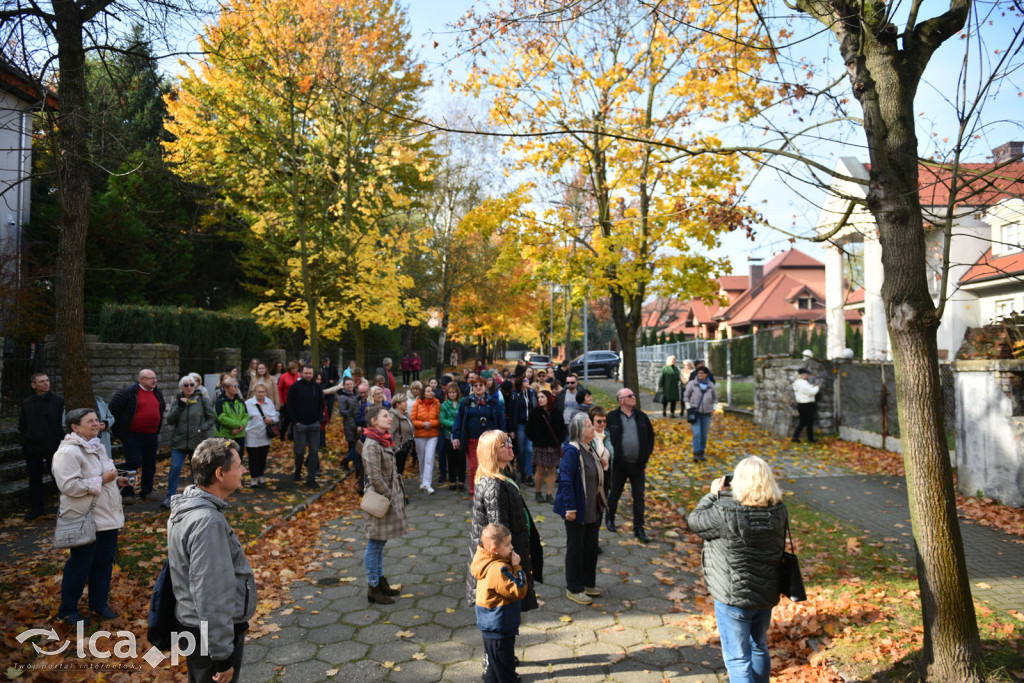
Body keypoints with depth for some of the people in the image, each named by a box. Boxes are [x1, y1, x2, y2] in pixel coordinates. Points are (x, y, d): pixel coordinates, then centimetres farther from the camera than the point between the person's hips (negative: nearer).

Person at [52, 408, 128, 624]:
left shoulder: (98, 447, 12)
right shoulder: (68, 452, -18)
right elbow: (69, 486, -25)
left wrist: (117, 480, 7)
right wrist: (102, 480, -24)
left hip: (108, 517, 8)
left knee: (104, 562, 16)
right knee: (80, 565, 6)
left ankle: (99, 603, 32)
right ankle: (67, 610, 24)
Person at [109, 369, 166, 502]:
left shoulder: (157, 394, 10)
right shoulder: (130, 392, -9)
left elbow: (162, 408, 28)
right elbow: (113, 406, -8)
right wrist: (120, 425, -3)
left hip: (152, 436, 6)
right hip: (133, 435, -6)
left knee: (150, 464, 10)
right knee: (132, 464, -3)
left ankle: (146, 492, 22)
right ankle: (127, 493, 10)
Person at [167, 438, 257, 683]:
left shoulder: (187, 506, 2)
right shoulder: (208, 522, -29)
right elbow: (211, 596, -28)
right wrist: (223, 656, -22)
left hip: (193, 624, 9)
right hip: (214, 632, -9)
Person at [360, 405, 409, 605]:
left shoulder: (384, 442, 9)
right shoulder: (372, 445, -21)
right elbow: (374, 477, -24)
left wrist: (397, 493, 12)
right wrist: (390, 496, -15)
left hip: (390, 497, 9)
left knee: (379, 543, 19)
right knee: (375, 545, 3)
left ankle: (380, 580, 31)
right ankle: (373, 588, 13)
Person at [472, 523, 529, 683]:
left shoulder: (488, 563, 1)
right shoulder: (498, 569, -30)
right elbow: (519, 591, -25)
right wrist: (517, 567, -21)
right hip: (499, 630, -10)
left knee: (496, 665, 25)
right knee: (504, 669, 5)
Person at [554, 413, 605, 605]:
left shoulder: (589, 449, 7)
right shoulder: (571, 451, -21)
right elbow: (566, 480, -24)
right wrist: (570, 508, -24)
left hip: (592, 509, 9)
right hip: (578, 510, -9)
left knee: (591, 547, 19)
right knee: (575, 549, 5)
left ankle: (588, 583, 34)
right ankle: (573, 589, 19)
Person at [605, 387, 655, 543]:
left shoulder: (642, 417, 4)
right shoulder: (612, 417, -7)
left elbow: (650, 436, 12)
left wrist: (646, 454, 3)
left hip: (638, 464, 3)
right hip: (619, 464, -2)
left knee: (639, 497, 6)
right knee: (615, 494, 13)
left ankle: (639, 529, 15)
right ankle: (609, 518, 36)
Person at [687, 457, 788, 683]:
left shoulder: (726, 513, -29)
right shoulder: (779, 512, -11)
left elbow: (694, 521, -12)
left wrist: (714, 494, -1)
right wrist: (725, 496, -1)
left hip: (734, 597, -6)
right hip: (767, 594, 6)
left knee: (737, 658, 8)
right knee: (759, 648, 28)